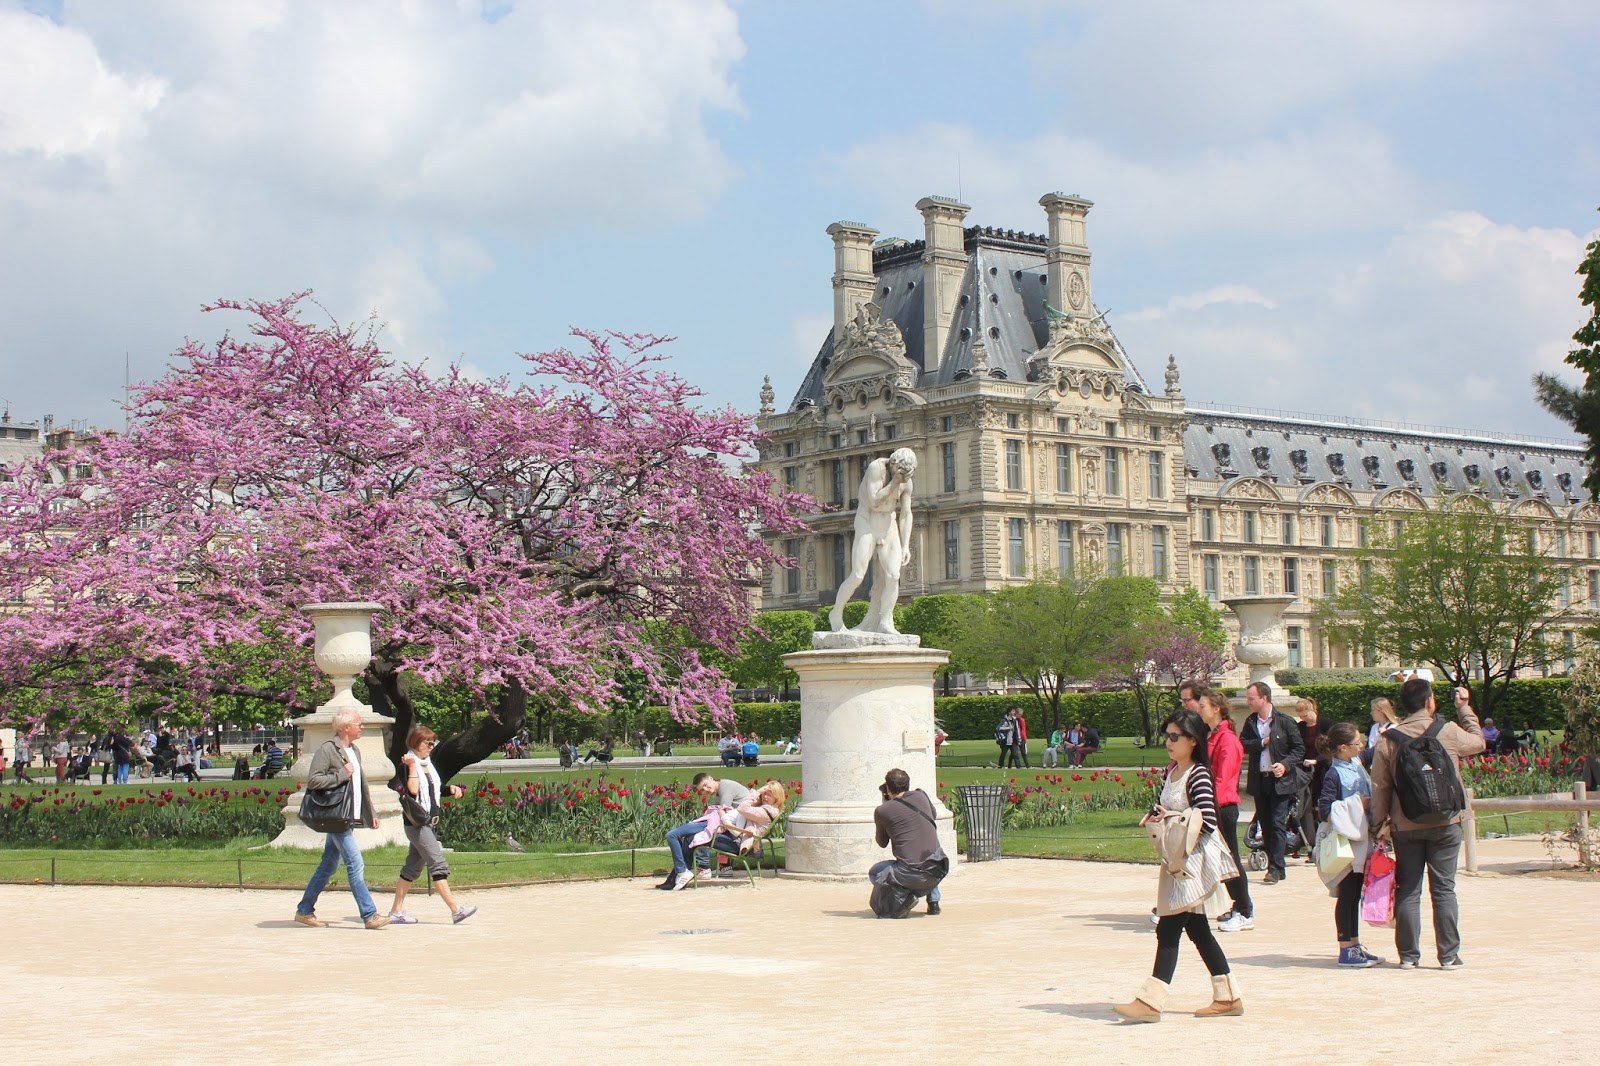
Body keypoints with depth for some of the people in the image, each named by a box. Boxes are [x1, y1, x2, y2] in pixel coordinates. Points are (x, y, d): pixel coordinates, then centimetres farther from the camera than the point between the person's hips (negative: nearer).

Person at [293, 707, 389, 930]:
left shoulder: (354, 751, 17)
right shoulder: (327, 749, -11)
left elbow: (361, 784, 24)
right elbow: (312, 780, -19)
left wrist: (371, 813, 22)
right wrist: (342, 775, -19)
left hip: (350, 818, 9)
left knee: (328, 866, 13)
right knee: (355, 865, -11)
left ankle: (304, 910, 21)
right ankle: (369, 915, -10)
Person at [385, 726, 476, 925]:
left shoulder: (427, 764, 15)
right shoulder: (407, 765, -11)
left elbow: (434, 789, 26)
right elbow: (413, 790, -24)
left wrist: (451, 788, 10)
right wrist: (412, 767, -23)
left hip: (428, 822, 9)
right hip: (416, 823, -9)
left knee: (413, 867, 11)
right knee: (438, 865, -13)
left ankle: (396, 912, 16)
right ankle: (456, 910, -16)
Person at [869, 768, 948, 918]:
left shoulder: (882, 811, -4)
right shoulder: (921, 796, 5)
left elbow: (882, 843, 14)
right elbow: (933, 814, 28)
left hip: (909, 874, -4)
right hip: (936, 873, 4)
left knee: (873, 873, 24)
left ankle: (904, 895, -3)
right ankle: (933, 901, 23)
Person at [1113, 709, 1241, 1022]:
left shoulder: (1199, 775, -15)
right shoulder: (1170, 772, 11)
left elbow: (1207, 822, -21)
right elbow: (1164, 809, 21)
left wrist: (1172, 818, -20)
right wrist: (1154, 817, 0)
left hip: (1194, 860, -9)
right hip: (1177, 860, 9)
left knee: (1169, 928, -11)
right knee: (1197, 929, 13)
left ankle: (1151, 1000, -13)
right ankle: (1228, 996, 21)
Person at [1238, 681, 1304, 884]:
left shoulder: (1285, 722, -4)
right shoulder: (1250, 722, 10)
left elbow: (1299, 749, -3)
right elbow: (1242, 744, 0)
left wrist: (1285, 764, -17)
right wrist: (1262, 742, -12)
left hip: (1280, 781, -5)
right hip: (1259, 782, 5)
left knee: (1277, 824, -10)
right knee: (1266, 827, 8)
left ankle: (1275, 870, -10)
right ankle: (1277, 868, 17)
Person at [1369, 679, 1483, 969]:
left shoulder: (1388, 741, -2)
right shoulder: (1448, 731, -5)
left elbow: (1379, 788, 0)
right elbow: (1478, 742, 16)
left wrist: (1379, 824, 7)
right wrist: (1464, 708, 27)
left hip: (1405, 826, 1)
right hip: (1444, 825, -1)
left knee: (1408, 890, 7)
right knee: (1444, 889, 5)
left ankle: (1408, 955, 9)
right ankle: (1448, 955, 6)